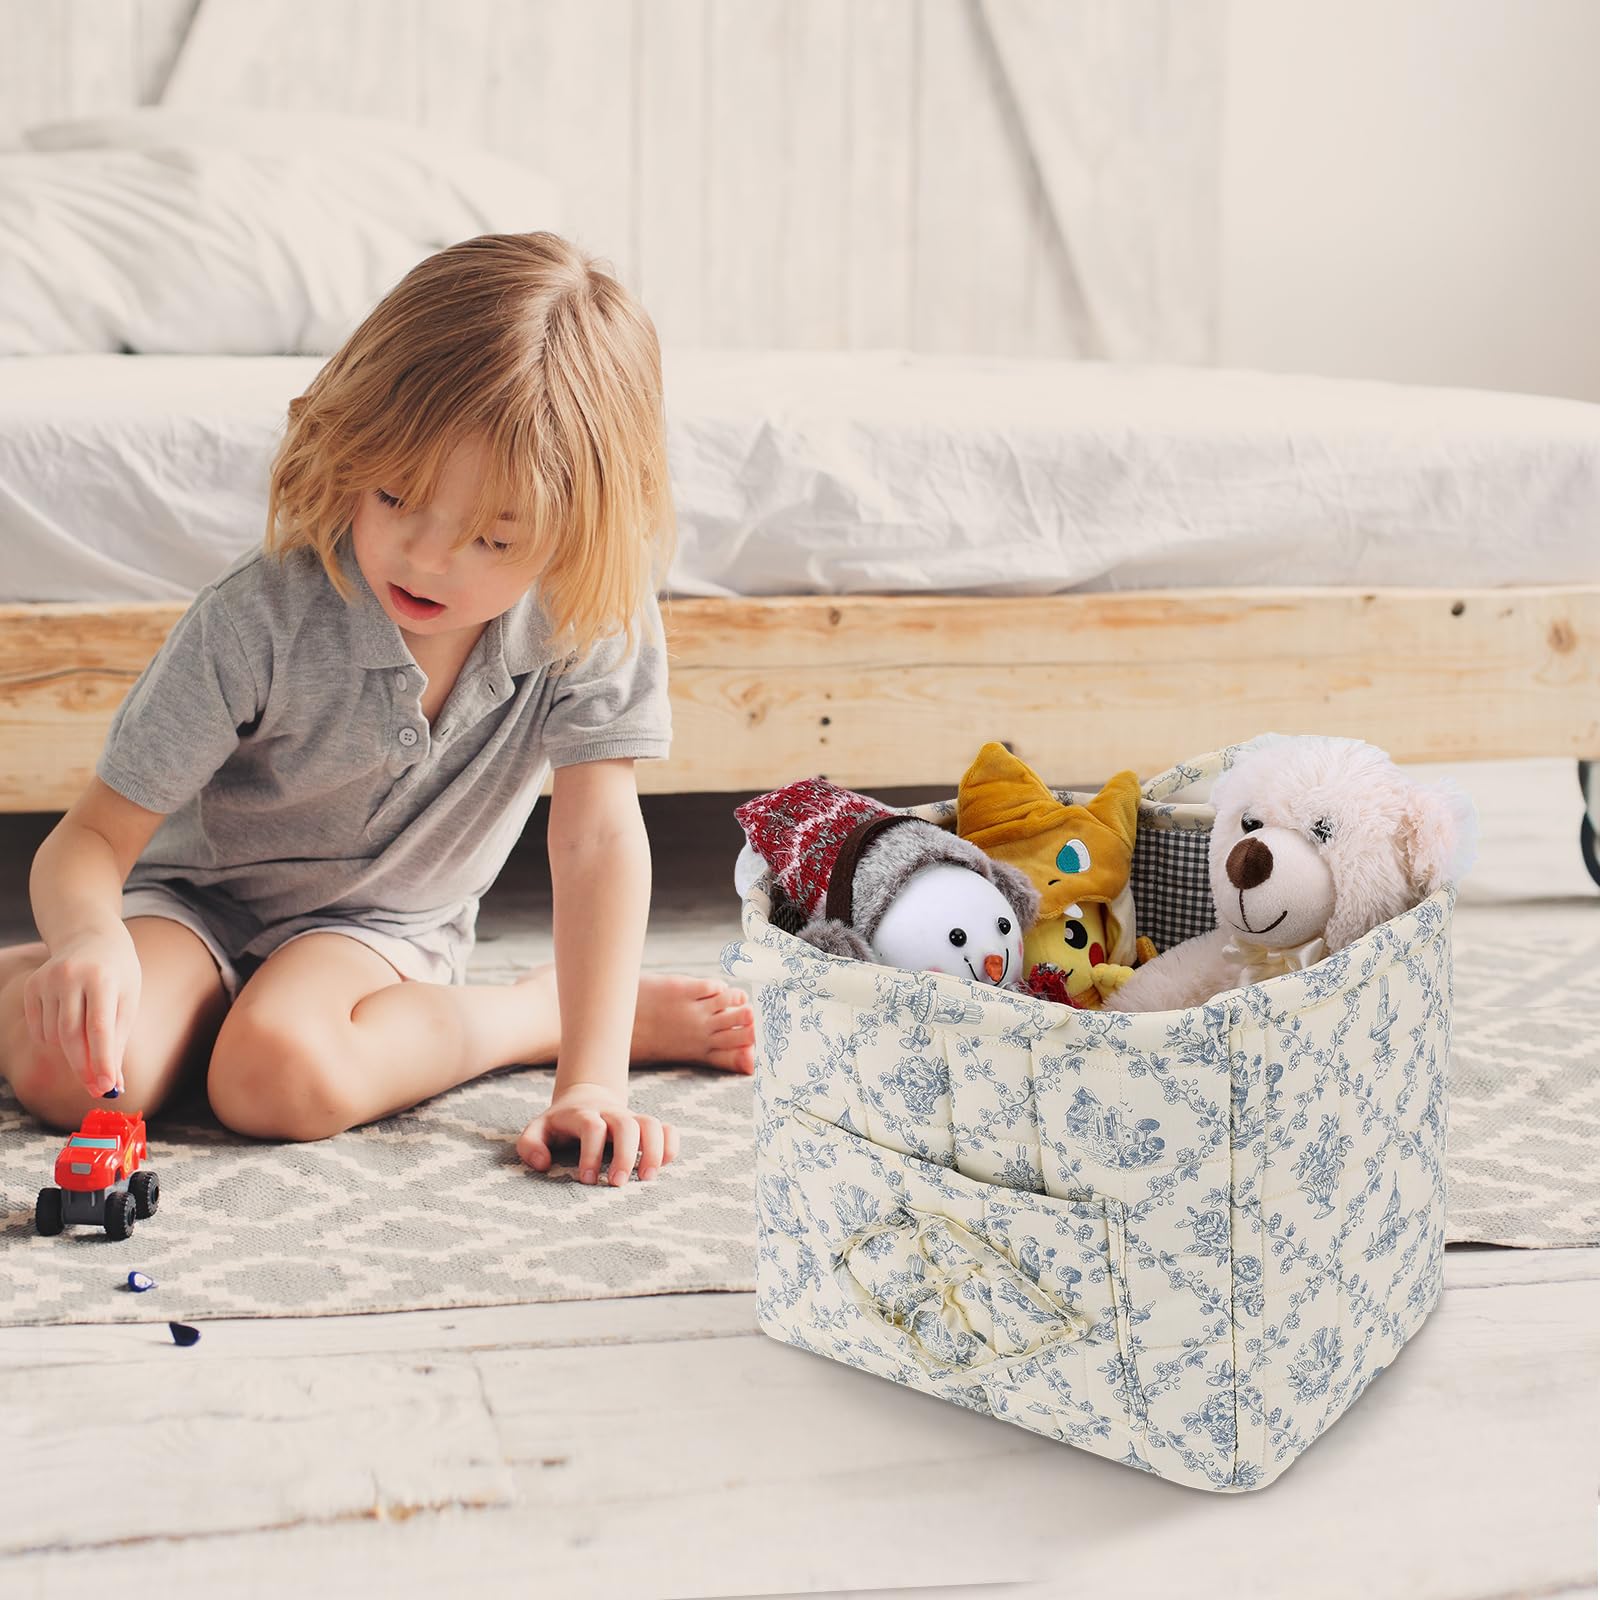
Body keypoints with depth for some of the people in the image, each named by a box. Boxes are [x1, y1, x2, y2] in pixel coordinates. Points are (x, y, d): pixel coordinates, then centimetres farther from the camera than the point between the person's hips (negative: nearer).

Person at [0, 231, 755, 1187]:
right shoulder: (260, 621, -26)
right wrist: (90, 936, -47)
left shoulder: (596, 620, -22)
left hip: (383, 920, 1)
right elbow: (95, 836, -22)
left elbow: (598, 838, -24)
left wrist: (593, 1081, -33)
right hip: (200, 896, 0)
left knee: (278, 1076, -32)